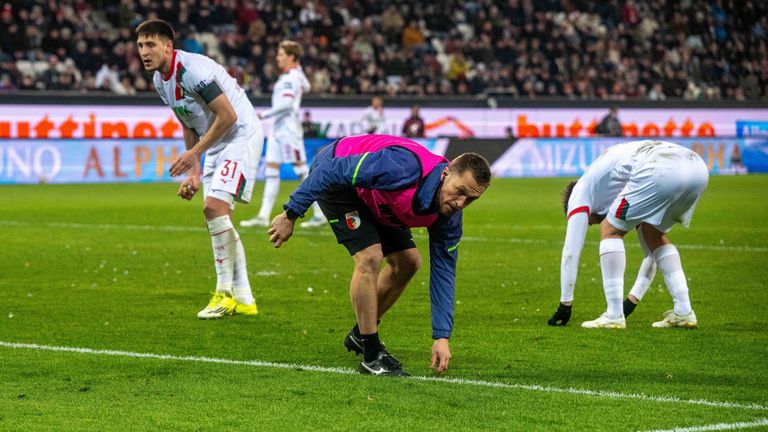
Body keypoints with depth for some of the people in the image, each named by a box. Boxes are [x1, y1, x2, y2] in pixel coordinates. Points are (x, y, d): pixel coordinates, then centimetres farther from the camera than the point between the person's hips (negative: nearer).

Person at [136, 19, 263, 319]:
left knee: (214, 206, -22)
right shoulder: (160, 80, 5)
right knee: (218, 219, 7)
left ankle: (224, 293, -12)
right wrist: (194, 172, 9)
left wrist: (194, 153, -19)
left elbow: (228, 116, -25)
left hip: (241, 135, -10)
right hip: (215, 144, 10)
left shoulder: (192, 70, -24)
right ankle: (243, 300, 14)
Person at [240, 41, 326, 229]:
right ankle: (264, 216, 4)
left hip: (288, 128, -10)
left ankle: (319, 214, -1)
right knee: (271, 171, 5)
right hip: (278, 128, 10)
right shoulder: (294, 75, 15)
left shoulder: (291, 77, -14)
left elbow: (286, 104, -23)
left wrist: (264, 114, -19)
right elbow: (306, 86, 35)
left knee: (302, 170, -6)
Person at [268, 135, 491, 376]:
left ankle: (360, 335, 25)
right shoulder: (405, 167, -41)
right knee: (370, 257, -22)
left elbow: (443, 272, -9)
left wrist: (442, 338, -14)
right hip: (334, 177, -7)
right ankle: (371, 356, -13)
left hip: (373, 199, 8)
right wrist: (291, 215, -30)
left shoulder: (449, 218, -17)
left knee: (408, 262, 4)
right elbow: (332, 171, -35)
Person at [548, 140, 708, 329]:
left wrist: (565, 305, 29)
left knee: (610, 231, 12)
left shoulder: (581, 191, 26)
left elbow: (571, 252, 24)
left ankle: (614, 316, 6)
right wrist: (632, 300, 49)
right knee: (654, 236, 29)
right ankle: (683, 312, 20)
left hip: (660, 172, -7)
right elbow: (652, 253, 46)